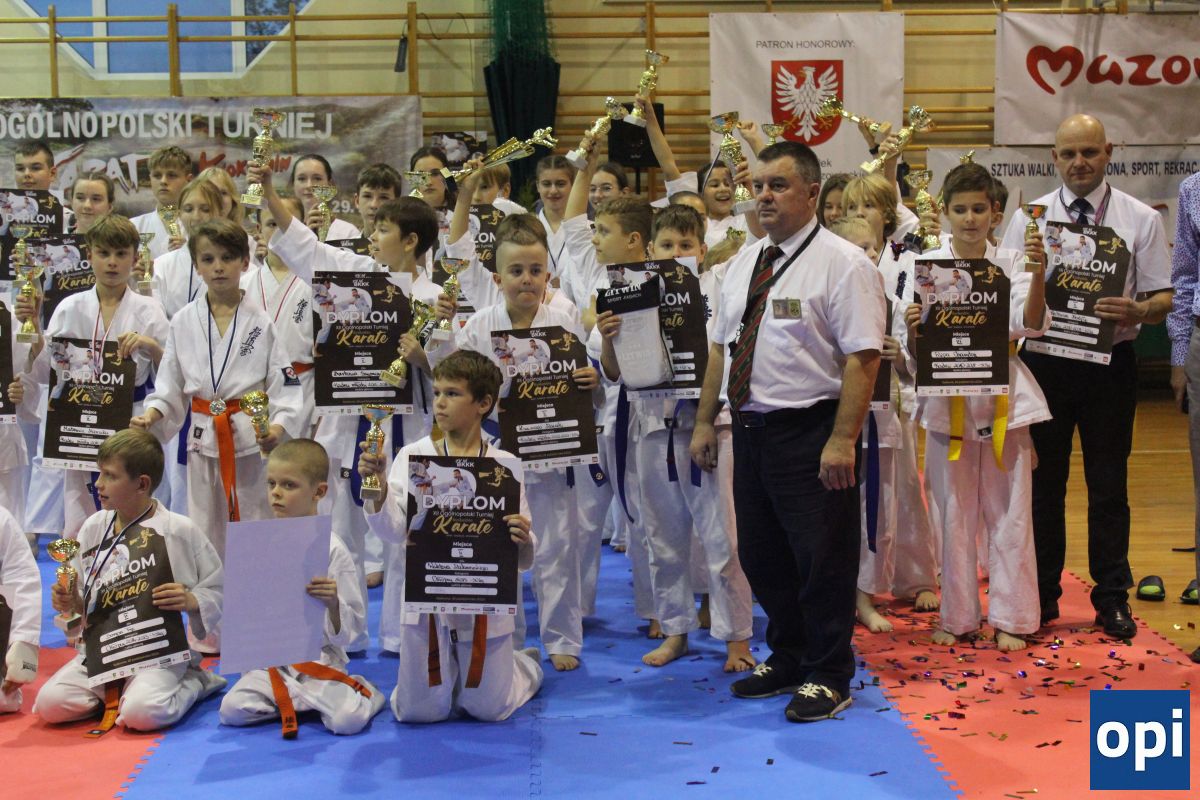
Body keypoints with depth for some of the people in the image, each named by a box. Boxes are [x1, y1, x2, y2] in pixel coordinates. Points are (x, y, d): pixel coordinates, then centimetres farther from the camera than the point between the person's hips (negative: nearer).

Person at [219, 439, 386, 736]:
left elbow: (351, 628, -8)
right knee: (231, 710, -17)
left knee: (347, 720, -25)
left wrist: (333, 603, -26)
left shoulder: (332, 549, -9)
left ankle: (363, 692, 11)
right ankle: (306, 698, 7)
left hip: (320, 659, -4)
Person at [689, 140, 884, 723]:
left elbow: (863, 356, -15)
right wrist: (704, 421, 12)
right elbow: (721, 347, 18)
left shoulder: (842, 263, -9)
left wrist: (843, 440, -21)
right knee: (761, 555, 16)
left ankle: (828, 676, 17)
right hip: (750, 429, 7)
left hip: (809, 432, -7)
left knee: (821, 560, 2)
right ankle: (786, 659, 34)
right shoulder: (743, 264, 13)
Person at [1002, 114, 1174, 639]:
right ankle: (1042, 593, 21)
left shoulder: (1140, 219, 1)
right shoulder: (1028, 218, 4)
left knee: (1109, 486, 6)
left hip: (1110, 363, -1)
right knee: (1044, 482, 9)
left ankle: (1112, 598, 18)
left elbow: (1164, 299, 0)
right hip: (1044, 362, 1)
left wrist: (1137, 310, -22)